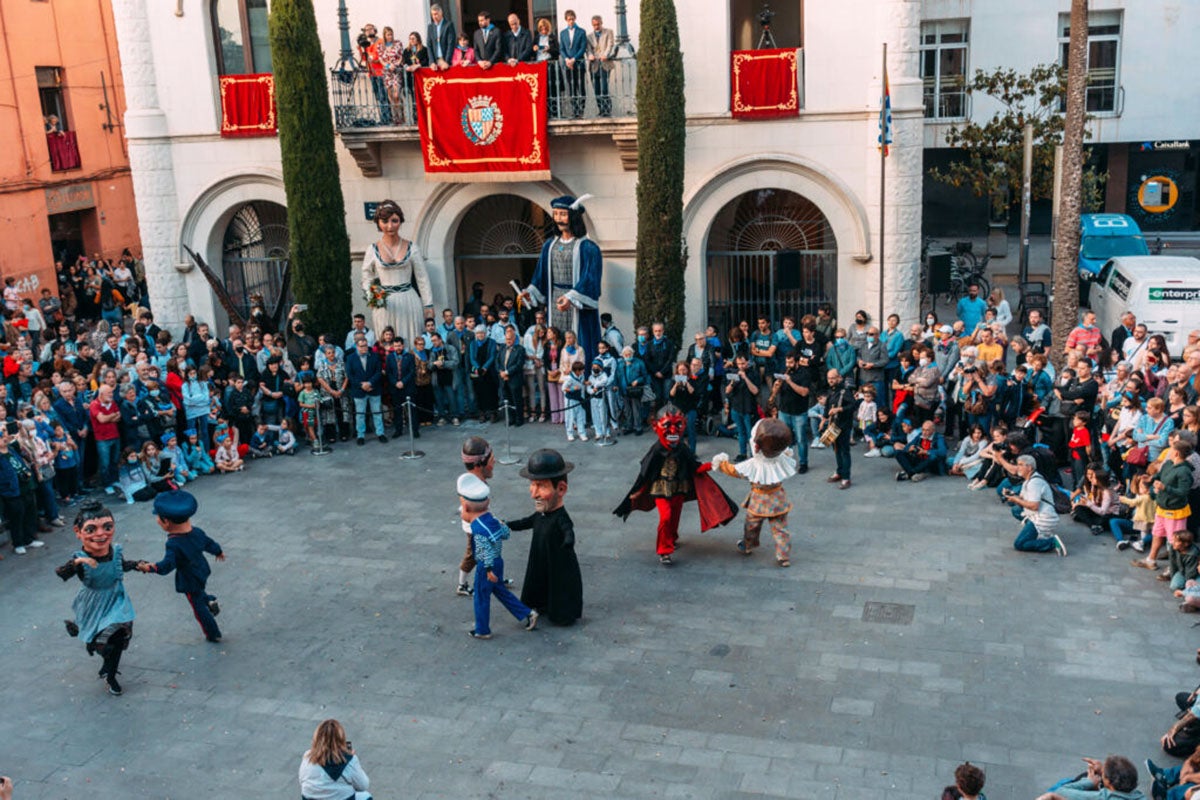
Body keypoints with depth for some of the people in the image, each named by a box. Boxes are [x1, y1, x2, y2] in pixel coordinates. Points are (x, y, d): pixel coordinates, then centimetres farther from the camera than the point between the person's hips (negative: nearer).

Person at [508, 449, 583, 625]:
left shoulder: (561, 518, -30)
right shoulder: (540, 515, -4)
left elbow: (569, 532, -51)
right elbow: (525, 523, 17)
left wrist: (568, 543, -73)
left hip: (561, 574, -8)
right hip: (540, 571, 8)